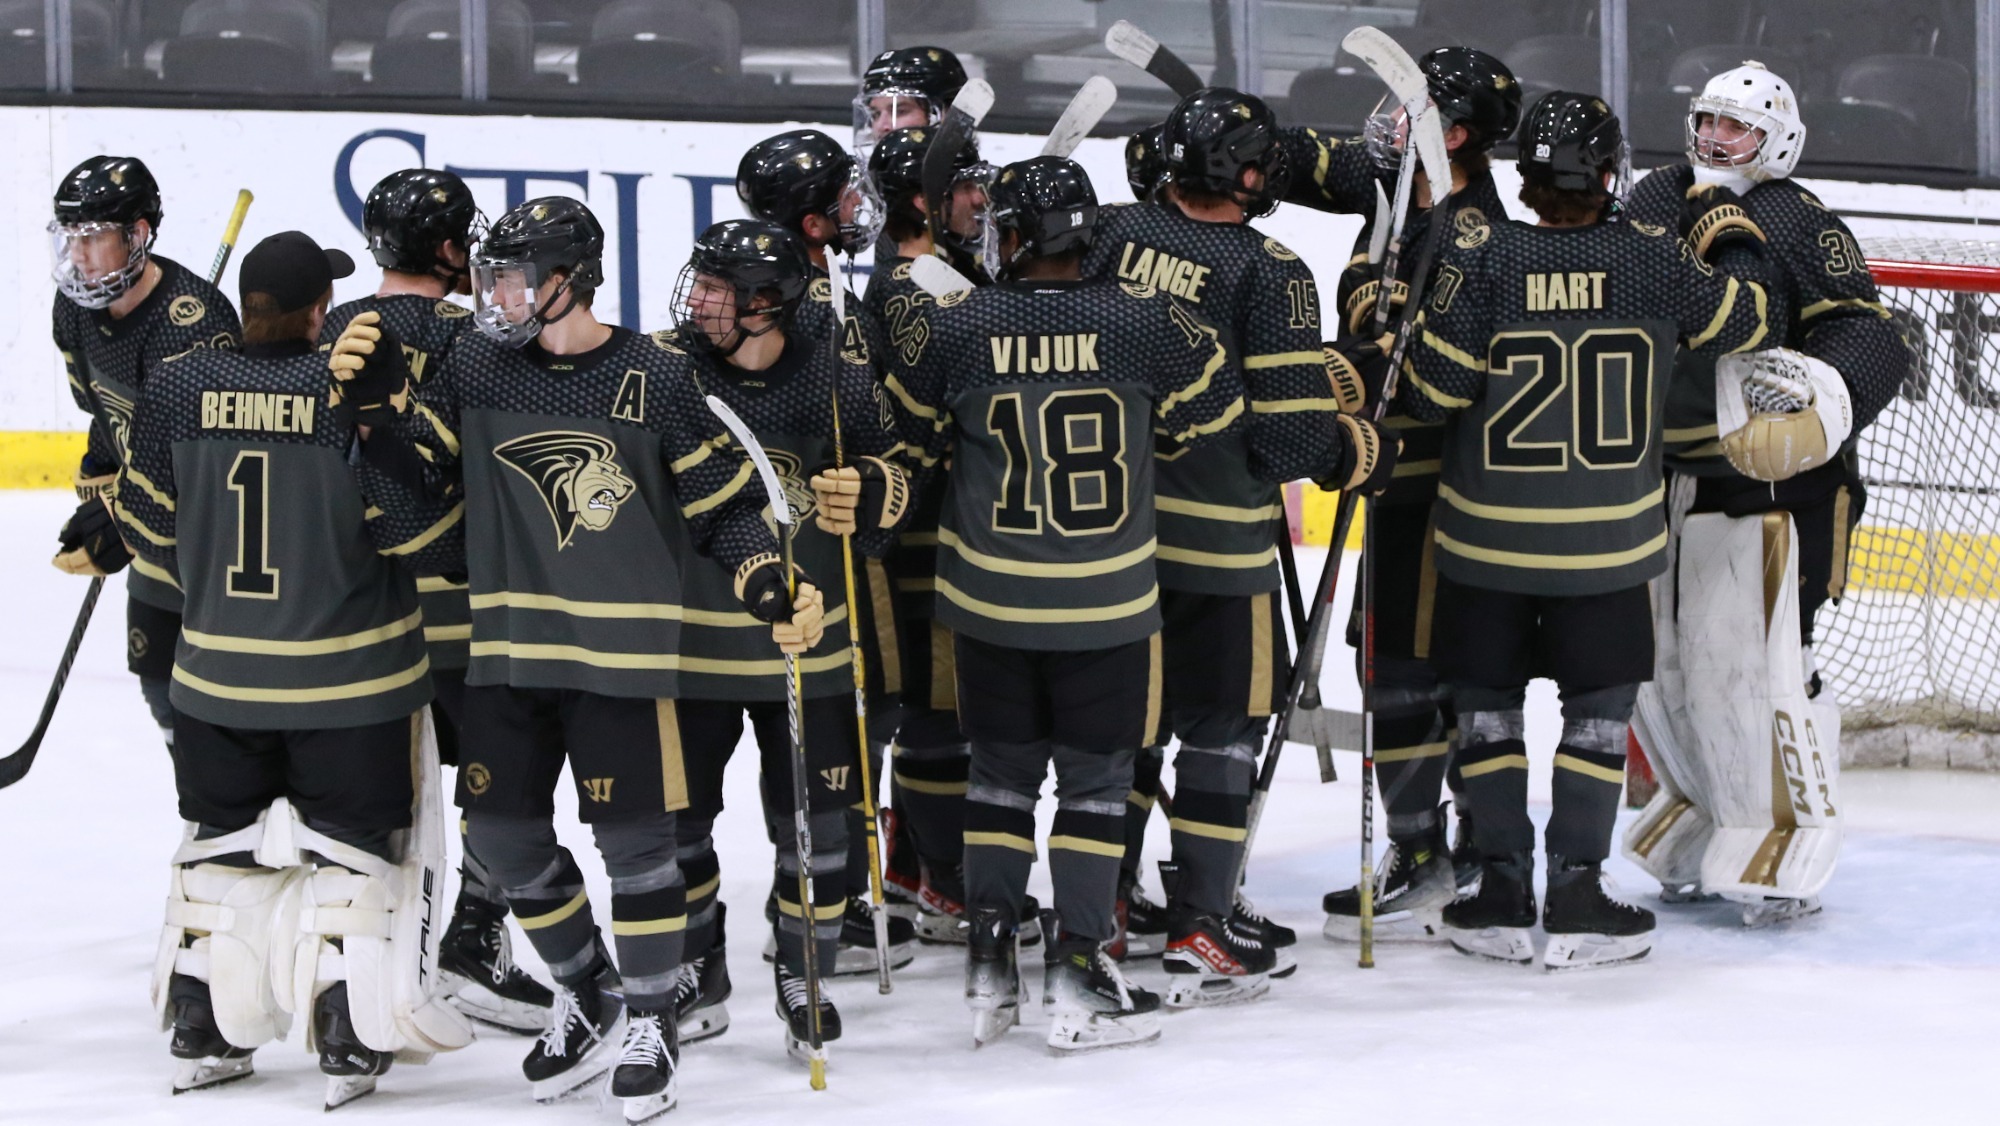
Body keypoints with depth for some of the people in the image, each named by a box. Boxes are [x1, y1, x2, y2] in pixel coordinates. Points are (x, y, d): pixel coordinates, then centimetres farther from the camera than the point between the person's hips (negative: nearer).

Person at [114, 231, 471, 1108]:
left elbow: (150, 525, 2)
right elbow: (414, 529, -16)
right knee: (355, 849, 9)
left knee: (223, 844, 18)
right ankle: (352, 1044, 7)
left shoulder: (177, 385, -5)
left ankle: (204, 1035, 23)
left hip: (217, 669, 4)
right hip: (349, 674, -3)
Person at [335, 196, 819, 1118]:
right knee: (502, 829, 7)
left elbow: (720, 502, -2)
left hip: (621, 643, -4)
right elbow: (420, 470, 3)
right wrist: (380, 397, -13)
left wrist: (771, 589, -15)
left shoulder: (654, 374, -7)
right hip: (506, 643, 4)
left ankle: (650, 1018, 18)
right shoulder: (478, 362, 3)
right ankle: (587, 995, 29)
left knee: (631, 833, -2)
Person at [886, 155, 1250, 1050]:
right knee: (1094, 778, 8)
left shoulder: (956, 324, -9)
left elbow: (907, 436, 3)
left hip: (988, 601, 1)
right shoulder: (1145, 318, -12)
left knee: (1001, 772, 16)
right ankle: (1078, 973, 8)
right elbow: (1214, 411, 0)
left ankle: (989, 961, 14)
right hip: (1107, 605, -1)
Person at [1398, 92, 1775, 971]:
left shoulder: (1481, 257, -11)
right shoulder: (1651, 258, -8)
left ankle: (1503, 893, 13)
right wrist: (1733, 238, 25)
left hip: (1487, 537, 0)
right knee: (1599, 708, 10)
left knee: (1486, 703, 13)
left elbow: (1431, 390, -12)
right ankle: (1575, 899, 8)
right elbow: (1744, 318, 7)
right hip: (1607, 541, 0)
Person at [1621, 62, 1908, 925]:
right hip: (1661, 480, 7)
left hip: (1770, 478, -7)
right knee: (1655, 662, 11)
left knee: (1752, 665, -11)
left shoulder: (1799, 222, -7)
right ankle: (1705, 827, 26)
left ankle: (1788, 851, 0)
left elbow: (1872, 335, -14)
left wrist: (1826, 386, -32)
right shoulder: (1653, 202, 13)